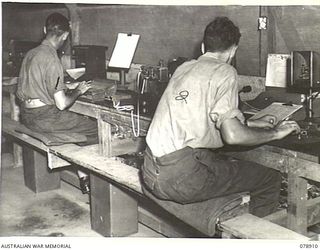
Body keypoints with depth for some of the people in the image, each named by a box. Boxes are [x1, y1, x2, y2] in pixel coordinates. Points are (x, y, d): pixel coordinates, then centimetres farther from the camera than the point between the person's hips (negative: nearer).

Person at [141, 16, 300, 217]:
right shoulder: (224, 72, -6)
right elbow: (233, 135, -15)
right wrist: (275, 133, 2)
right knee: (271, 180, 5)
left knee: (233, 164, 30)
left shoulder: (184, 68, 17)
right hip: (182, 179, -8)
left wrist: (252, 123, 33)